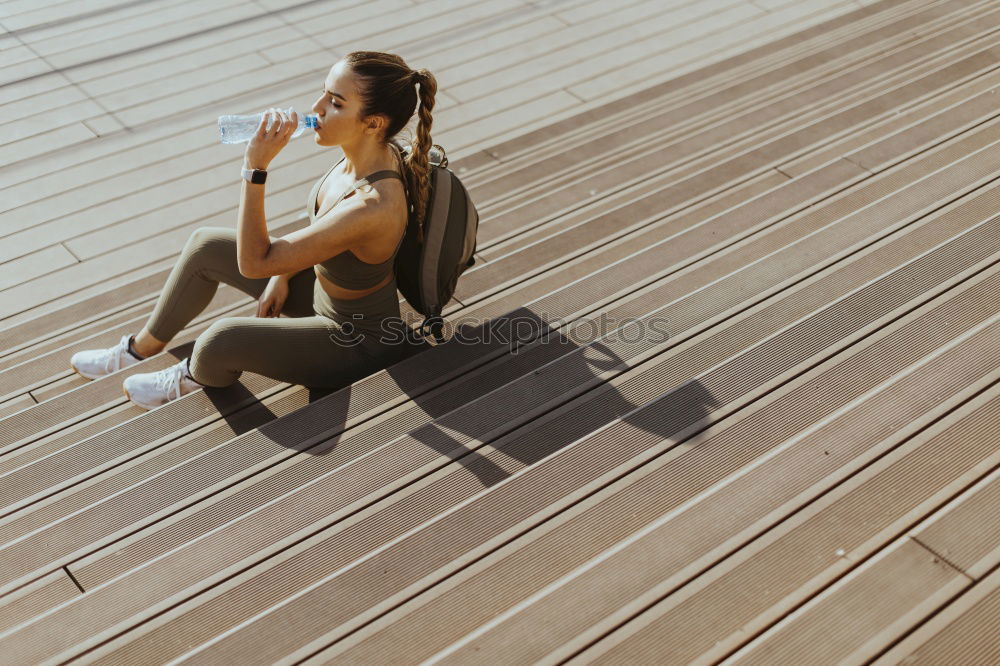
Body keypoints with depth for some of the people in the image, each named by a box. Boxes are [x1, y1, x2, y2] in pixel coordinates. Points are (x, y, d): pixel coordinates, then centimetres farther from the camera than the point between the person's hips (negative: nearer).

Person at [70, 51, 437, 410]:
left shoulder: (372, 207, -40)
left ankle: (194, 379, 13)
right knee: (205, 245, 11)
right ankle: (141, 348, 33)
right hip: (325, 288, 9)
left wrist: (255, 165, -35)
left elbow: (253, 262, -32)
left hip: (356, 342, -9)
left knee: (221, 339, -28)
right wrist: (283, 273, 7)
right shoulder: (368, 152, -13)